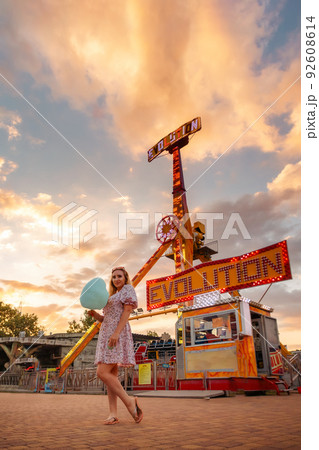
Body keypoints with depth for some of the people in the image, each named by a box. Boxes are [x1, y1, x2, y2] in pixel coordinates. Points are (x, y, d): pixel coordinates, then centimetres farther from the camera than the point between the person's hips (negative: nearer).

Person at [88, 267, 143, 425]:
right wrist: (94, 314, 4)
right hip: (106, 335, 9)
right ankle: (113, 414, 4)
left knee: (102, 372, -16)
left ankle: (129, 401, -7)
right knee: (111, 375, 3)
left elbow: (127, 311, -10)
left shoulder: (128, 289, 3)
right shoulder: (113, 296, 28)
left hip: (117, 335, -9)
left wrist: (116, 333, -21)